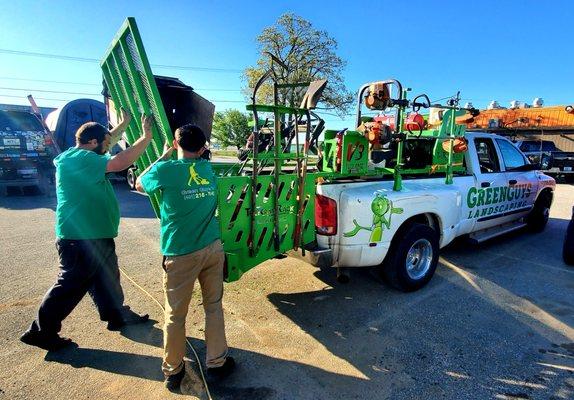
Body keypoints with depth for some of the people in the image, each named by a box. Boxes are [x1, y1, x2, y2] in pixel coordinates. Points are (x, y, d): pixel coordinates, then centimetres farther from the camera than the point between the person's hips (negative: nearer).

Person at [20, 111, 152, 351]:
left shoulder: (79, 155, 11)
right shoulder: (80, 158, -20)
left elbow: (103, 141, 29)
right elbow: (120, 162, -31)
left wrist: (123, 124, 26)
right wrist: (146, 137, -24)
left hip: (96, 234, 11)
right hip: (80, 238, -11)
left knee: (107, 277, 20)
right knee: (71, 285, 2)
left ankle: (116, 315, 36)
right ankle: (41, 331, 19)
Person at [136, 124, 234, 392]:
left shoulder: (166, 169, -6)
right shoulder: (207, 168, 6)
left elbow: (139, 185, 14)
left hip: (181, 254, -3)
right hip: (213, 248, 4)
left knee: (175, 315, 12)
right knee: (214, 307, 16)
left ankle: (173, 372, 28)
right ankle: (216, 362, 28)